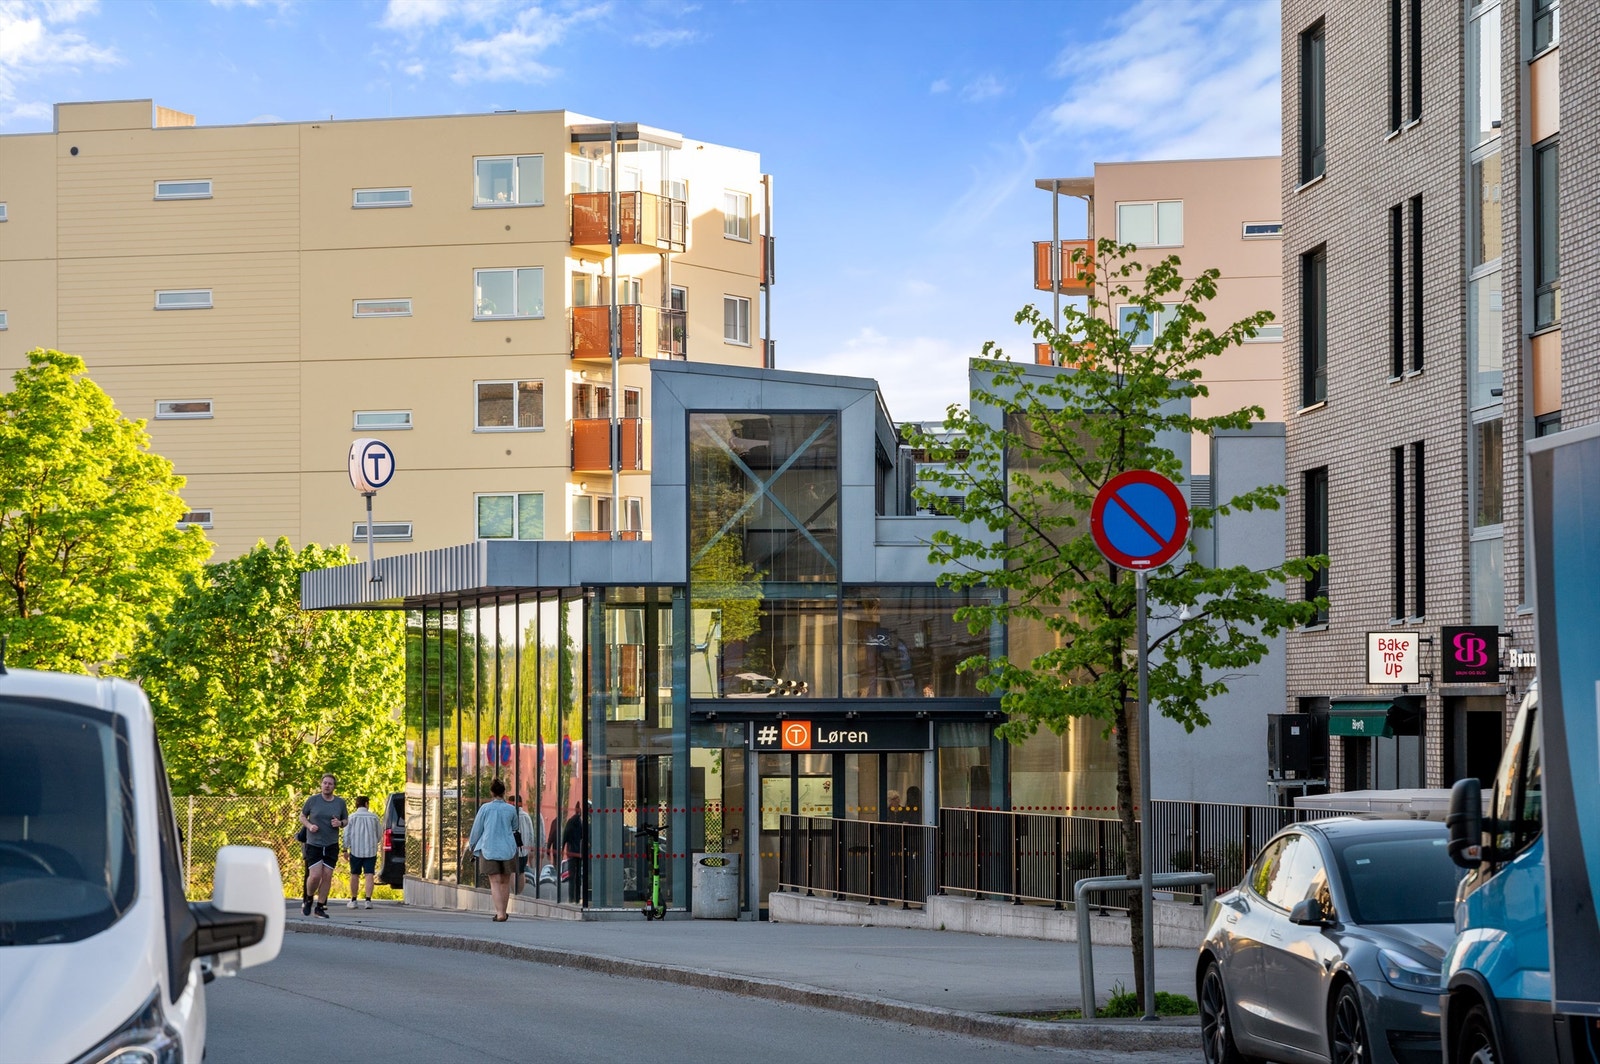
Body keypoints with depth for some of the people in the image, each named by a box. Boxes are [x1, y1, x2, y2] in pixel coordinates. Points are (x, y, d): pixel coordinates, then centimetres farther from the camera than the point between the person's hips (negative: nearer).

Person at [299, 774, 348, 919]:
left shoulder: (340, 803, 5)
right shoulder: (313, 800, -1)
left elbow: (346, 820, 16)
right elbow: (302, 816, 8)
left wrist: (340, 823, -8)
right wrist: (309, 825, -11)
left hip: (331, 845, 2)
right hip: (313, 844, -2)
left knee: (327, 876, -1)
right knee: (315, 875, -12)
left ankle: (320, 906, 11)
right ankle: (308, 899, 16)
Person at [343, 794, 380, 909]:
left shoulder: (352, 817, -3)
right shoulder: (374, 817, 1)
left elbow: (347, 834, -5)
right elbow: (378, 835, 9)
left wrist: (345, 849, 1)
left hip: (355, 851, 0)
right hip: (371, 850, 0)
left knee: (355, 875, 10)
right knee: (369, 875, -2)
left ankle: (353, 900, 16)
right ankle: (368, 900, -11)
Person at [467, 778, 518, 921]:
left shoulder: (485, 808, -5)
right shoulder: (511, 809, -1)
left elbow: (477, 829, 3)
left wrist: (472, 844, 17)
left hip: (489, 849, -1)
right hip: (508, 849, 1)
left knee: (495, 882, -3)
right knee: (505, 882, 13)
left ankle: (499, 913, -15)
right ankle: (503, 912, 20)